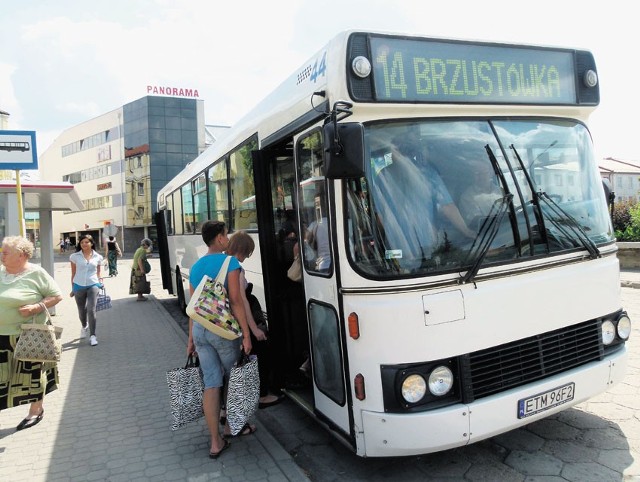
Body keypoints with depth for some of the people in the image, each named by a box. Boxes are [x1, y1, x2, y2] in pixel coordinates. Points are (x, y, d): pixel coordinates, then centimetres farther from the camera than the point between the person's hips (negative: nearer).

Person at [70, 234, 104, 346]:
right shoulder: (75, 256, 2)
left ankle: (92, 336, -7)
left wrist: (100, 282, 3)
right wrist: (73, 288, 9)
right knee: (82, 310, 16)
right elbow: (73, 273, 8)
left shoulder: (98, 257, 3)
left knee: (91, 310, -13)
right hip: (79, 286, 2)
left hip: (93, 285, -1)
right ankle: (84, 326, 47)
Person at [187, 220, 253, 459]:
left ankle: (216, 442, 12)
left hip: (200, 329, 6)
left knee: (211, 383, 8)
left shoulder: (195, 267, 11)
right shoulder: (229, 262, -9)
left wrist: (191, 339, 19)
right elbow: (235, 301, -14)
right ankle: (231, 425, 35)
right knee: (234, 379, 17)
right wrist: (246, 334, -11)